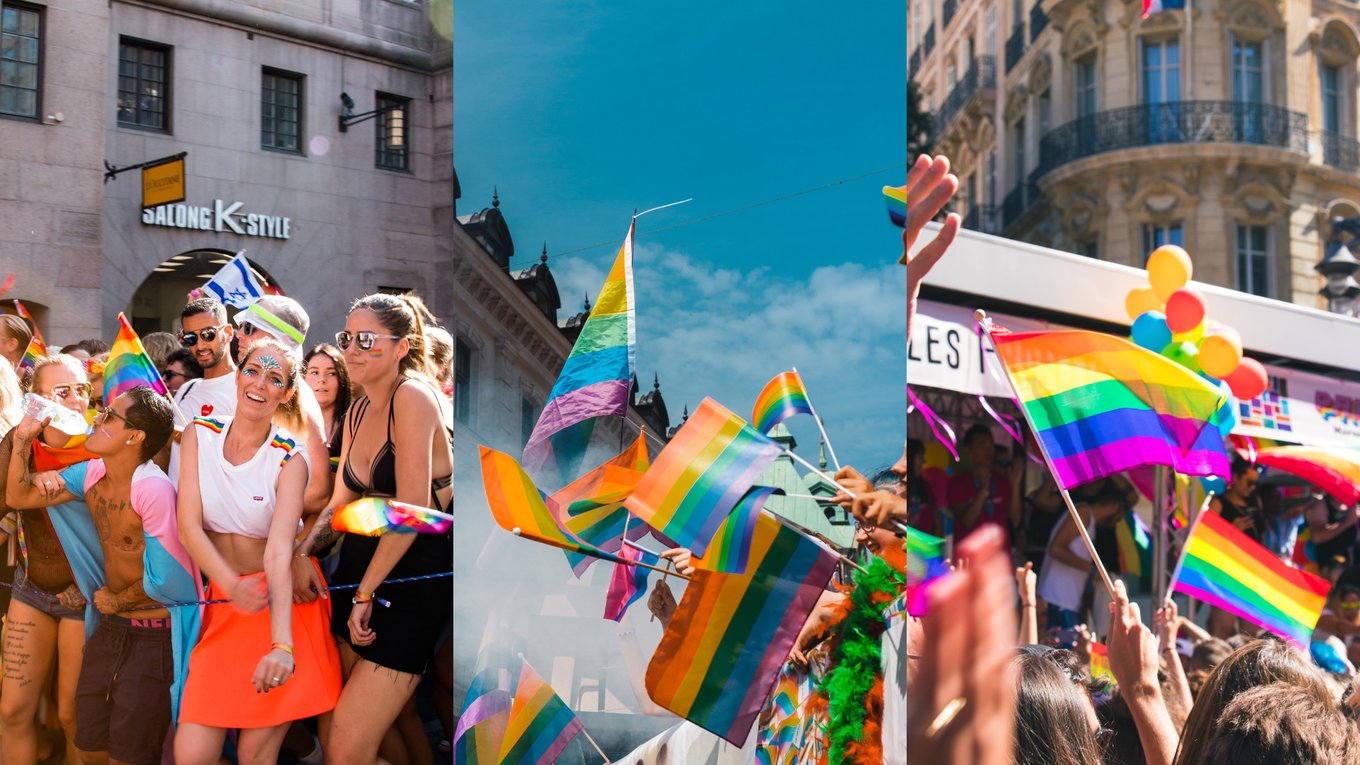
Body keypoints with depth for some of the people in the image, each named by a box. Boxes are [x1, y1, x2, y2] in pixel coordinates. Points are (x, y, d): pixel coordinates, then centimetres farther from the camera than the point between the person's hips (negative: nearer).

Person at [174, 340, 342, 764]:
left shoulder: (289, 461, -11)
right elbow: (189, 527, -11)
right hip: (225, 602, 2)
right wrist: (233, 586, -30)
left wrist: (282, 645, -38)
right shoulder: (200, 435, -3)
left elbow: (279, 552, -23)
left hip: (284, 603, -2)